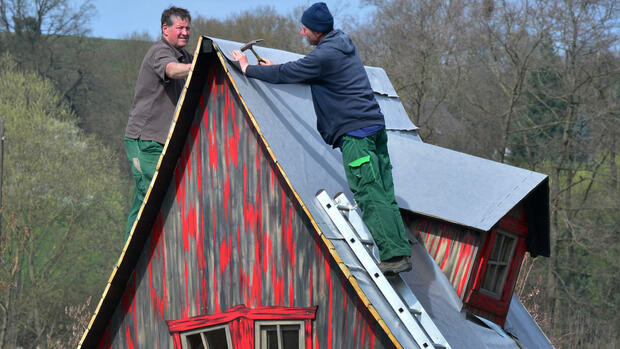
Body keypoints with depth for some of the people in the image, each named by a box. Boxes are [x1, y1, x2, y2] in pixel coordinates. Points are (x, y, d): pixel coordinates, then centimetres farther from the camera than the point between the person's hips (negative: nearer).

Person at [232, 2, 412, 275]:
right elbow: (309, 72, 32)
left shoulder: (325, 55, -14)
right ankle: (401, 250, 5)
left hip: (355, 132, -10)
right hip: (375, 126, 10)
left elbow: (285, 74, -8)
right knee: (383, 194, 7)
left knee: (369, 196, -11)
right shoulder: (343, 43, 17)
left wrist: (248, 69, 4)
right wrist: (279, 69, 29)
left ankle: (393, 255, -14)